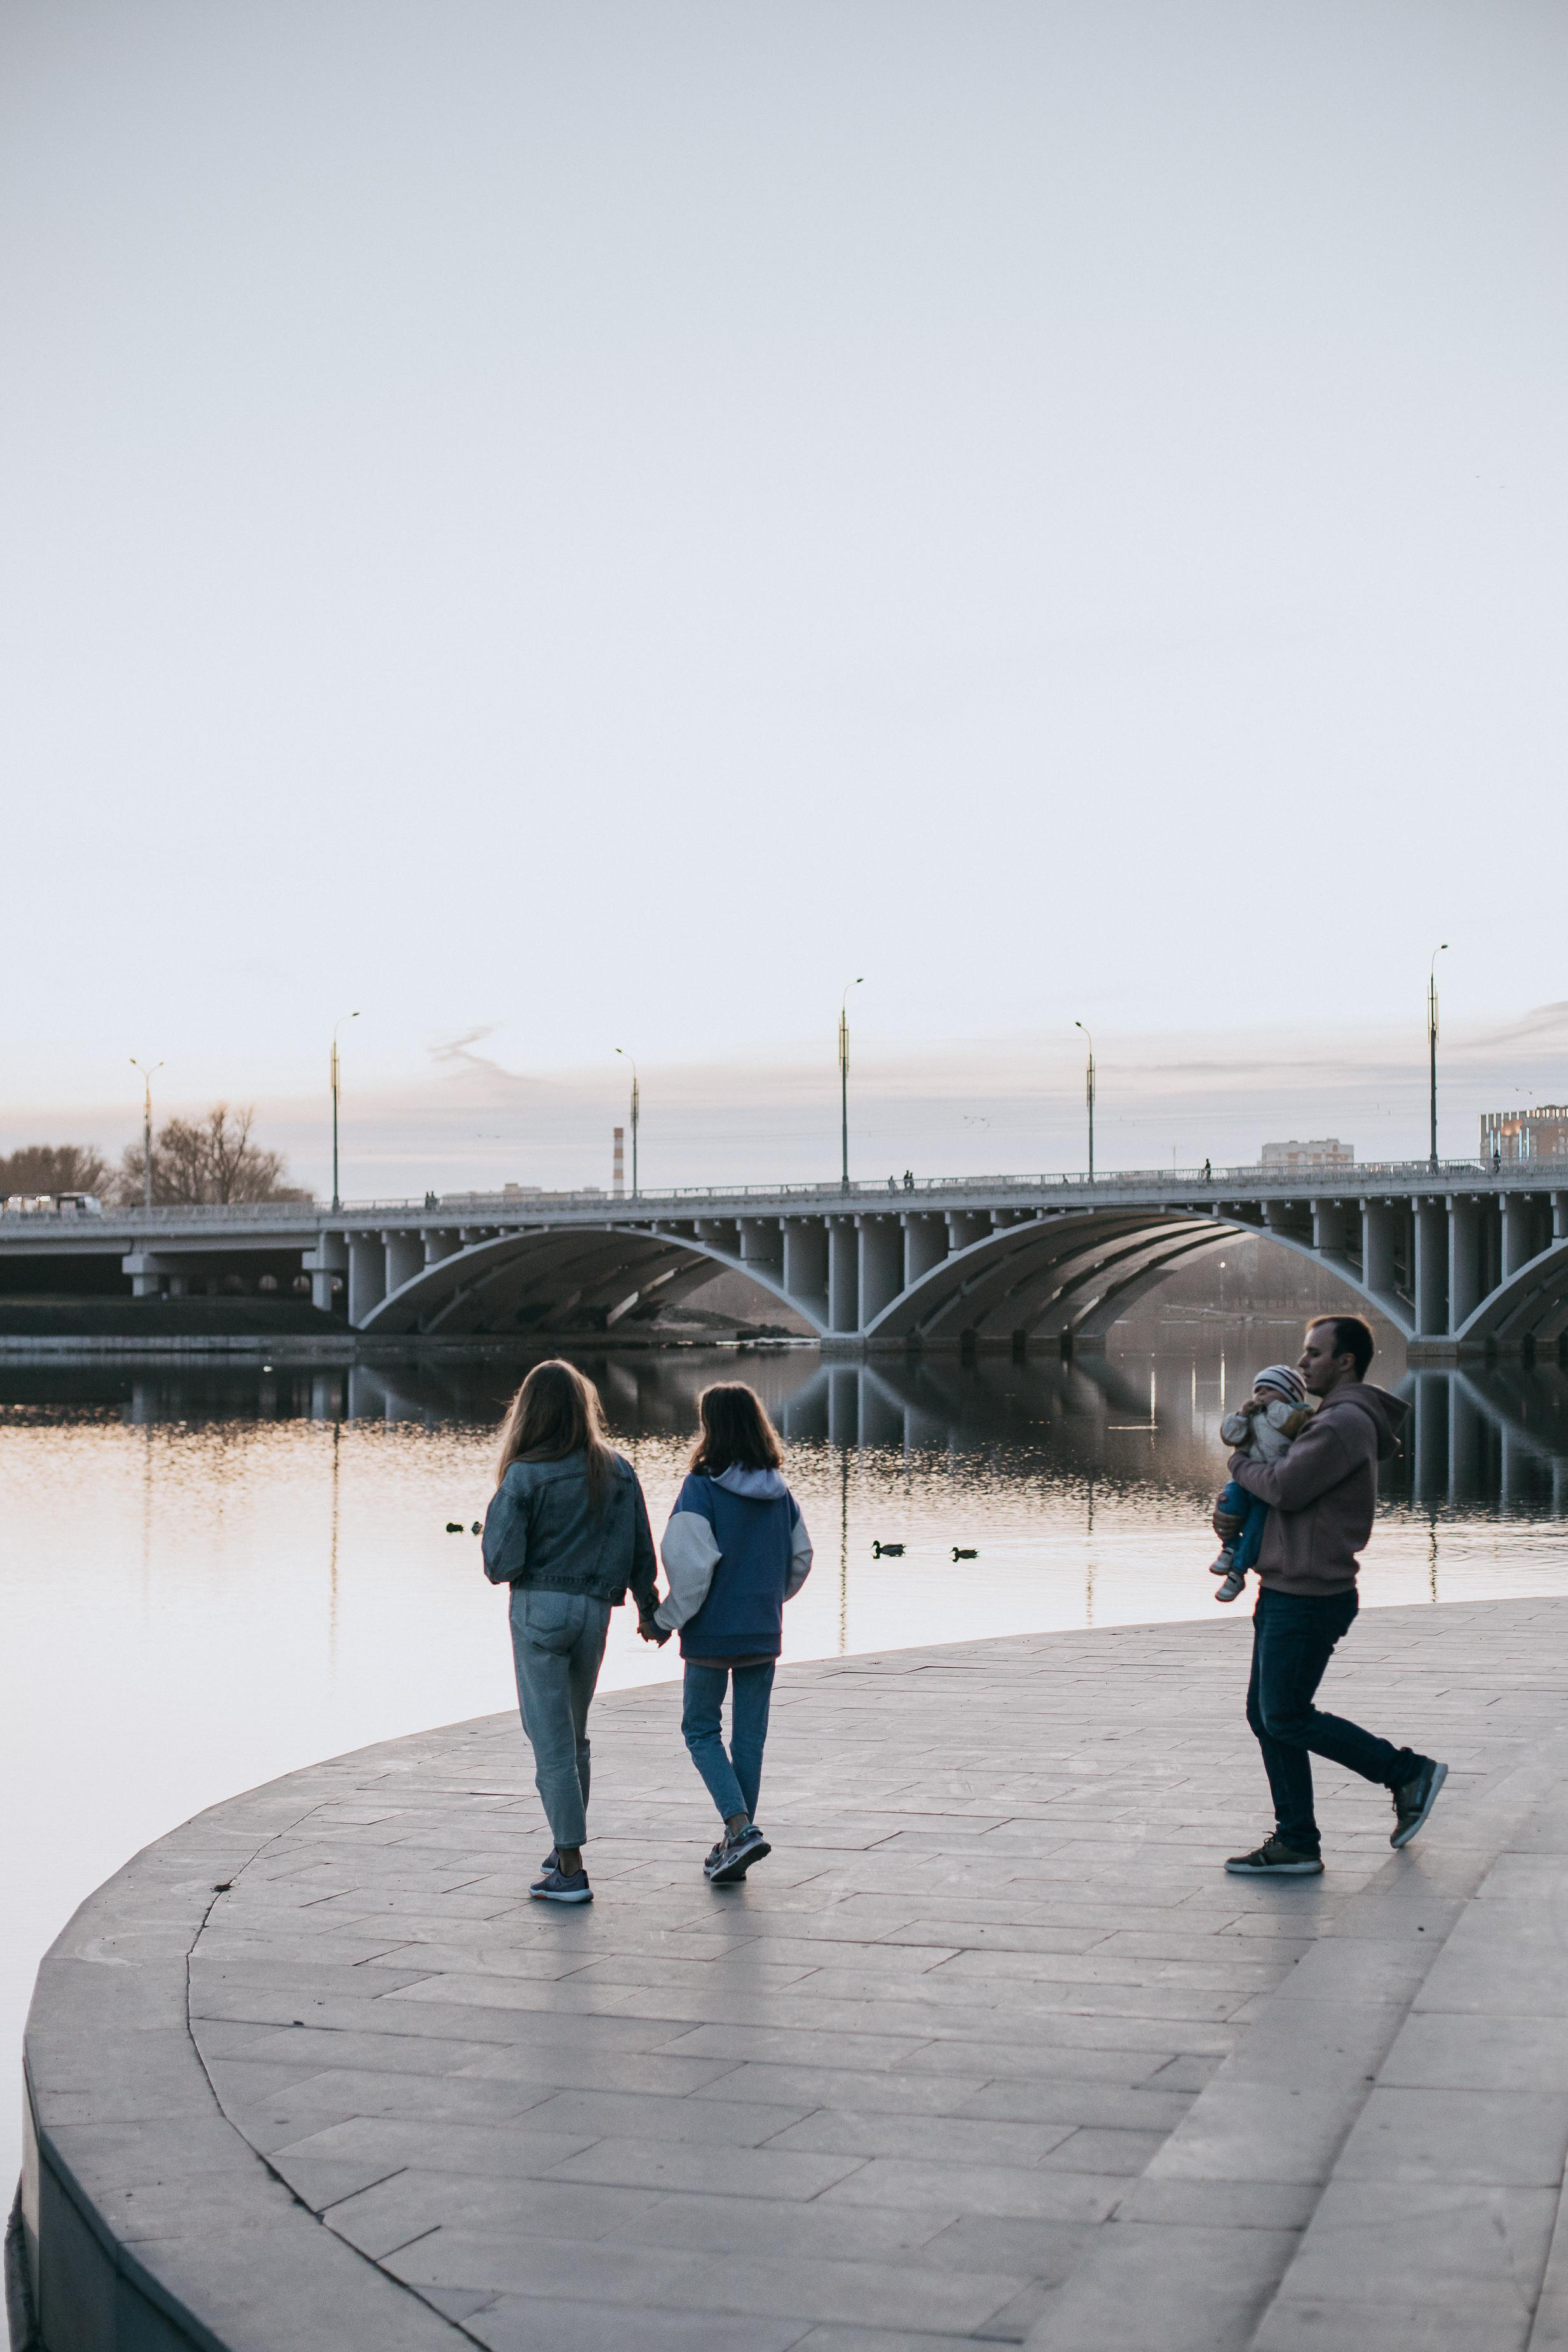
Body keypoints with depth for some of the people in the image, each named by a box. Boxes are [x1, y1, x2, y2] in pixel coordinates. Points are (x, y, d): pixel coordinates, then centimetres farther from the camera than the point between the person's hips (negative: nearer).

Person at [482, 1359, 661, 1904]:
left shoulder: (526, 1475, -11)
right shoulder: (617, 1470, 3)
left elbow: (502, 1559, -12)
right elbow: (641, 1548, 8)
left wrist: (502, 1571, 12)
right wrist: (648, 1609, 19)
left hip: (539, 1608, -5)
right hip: (595, 1609, 5)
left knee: (552, 1740, -1)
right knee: (574, 1734, 20)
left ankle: (570, 1871, -2)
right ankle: (566, 1849, 29)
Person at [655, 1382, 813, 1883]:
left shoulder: (701, 1489, -15)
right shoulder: (779, 1493, 3)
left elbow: (692, 1565, -19)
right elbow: (801, 1559, 9)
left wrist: (667, 1618, -7)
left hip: (713, 1633, -5)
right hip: (764, 1634, 5)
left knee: (701, 1729, 9)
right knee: (750, 1736, 12)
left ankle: (741, 1828, -8)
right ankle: (736, 1843, 18)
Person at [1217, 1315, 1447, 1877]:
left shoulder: (1345, 1423, -16)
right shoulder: (1333, 1421, 18)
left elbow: (1285, 1487, -23)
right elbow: (1290, 1501, 22)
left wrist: (1240, 1465, -2)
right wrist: (1232, 1518, 4)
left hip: (1309, 1601, -10)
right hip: (1283, 1594, 10)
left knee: (1287, 1718, -4)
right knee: (1266, 1715, 9)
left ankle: (1408, 1772, 9)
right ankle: (1296, 1844, 12)